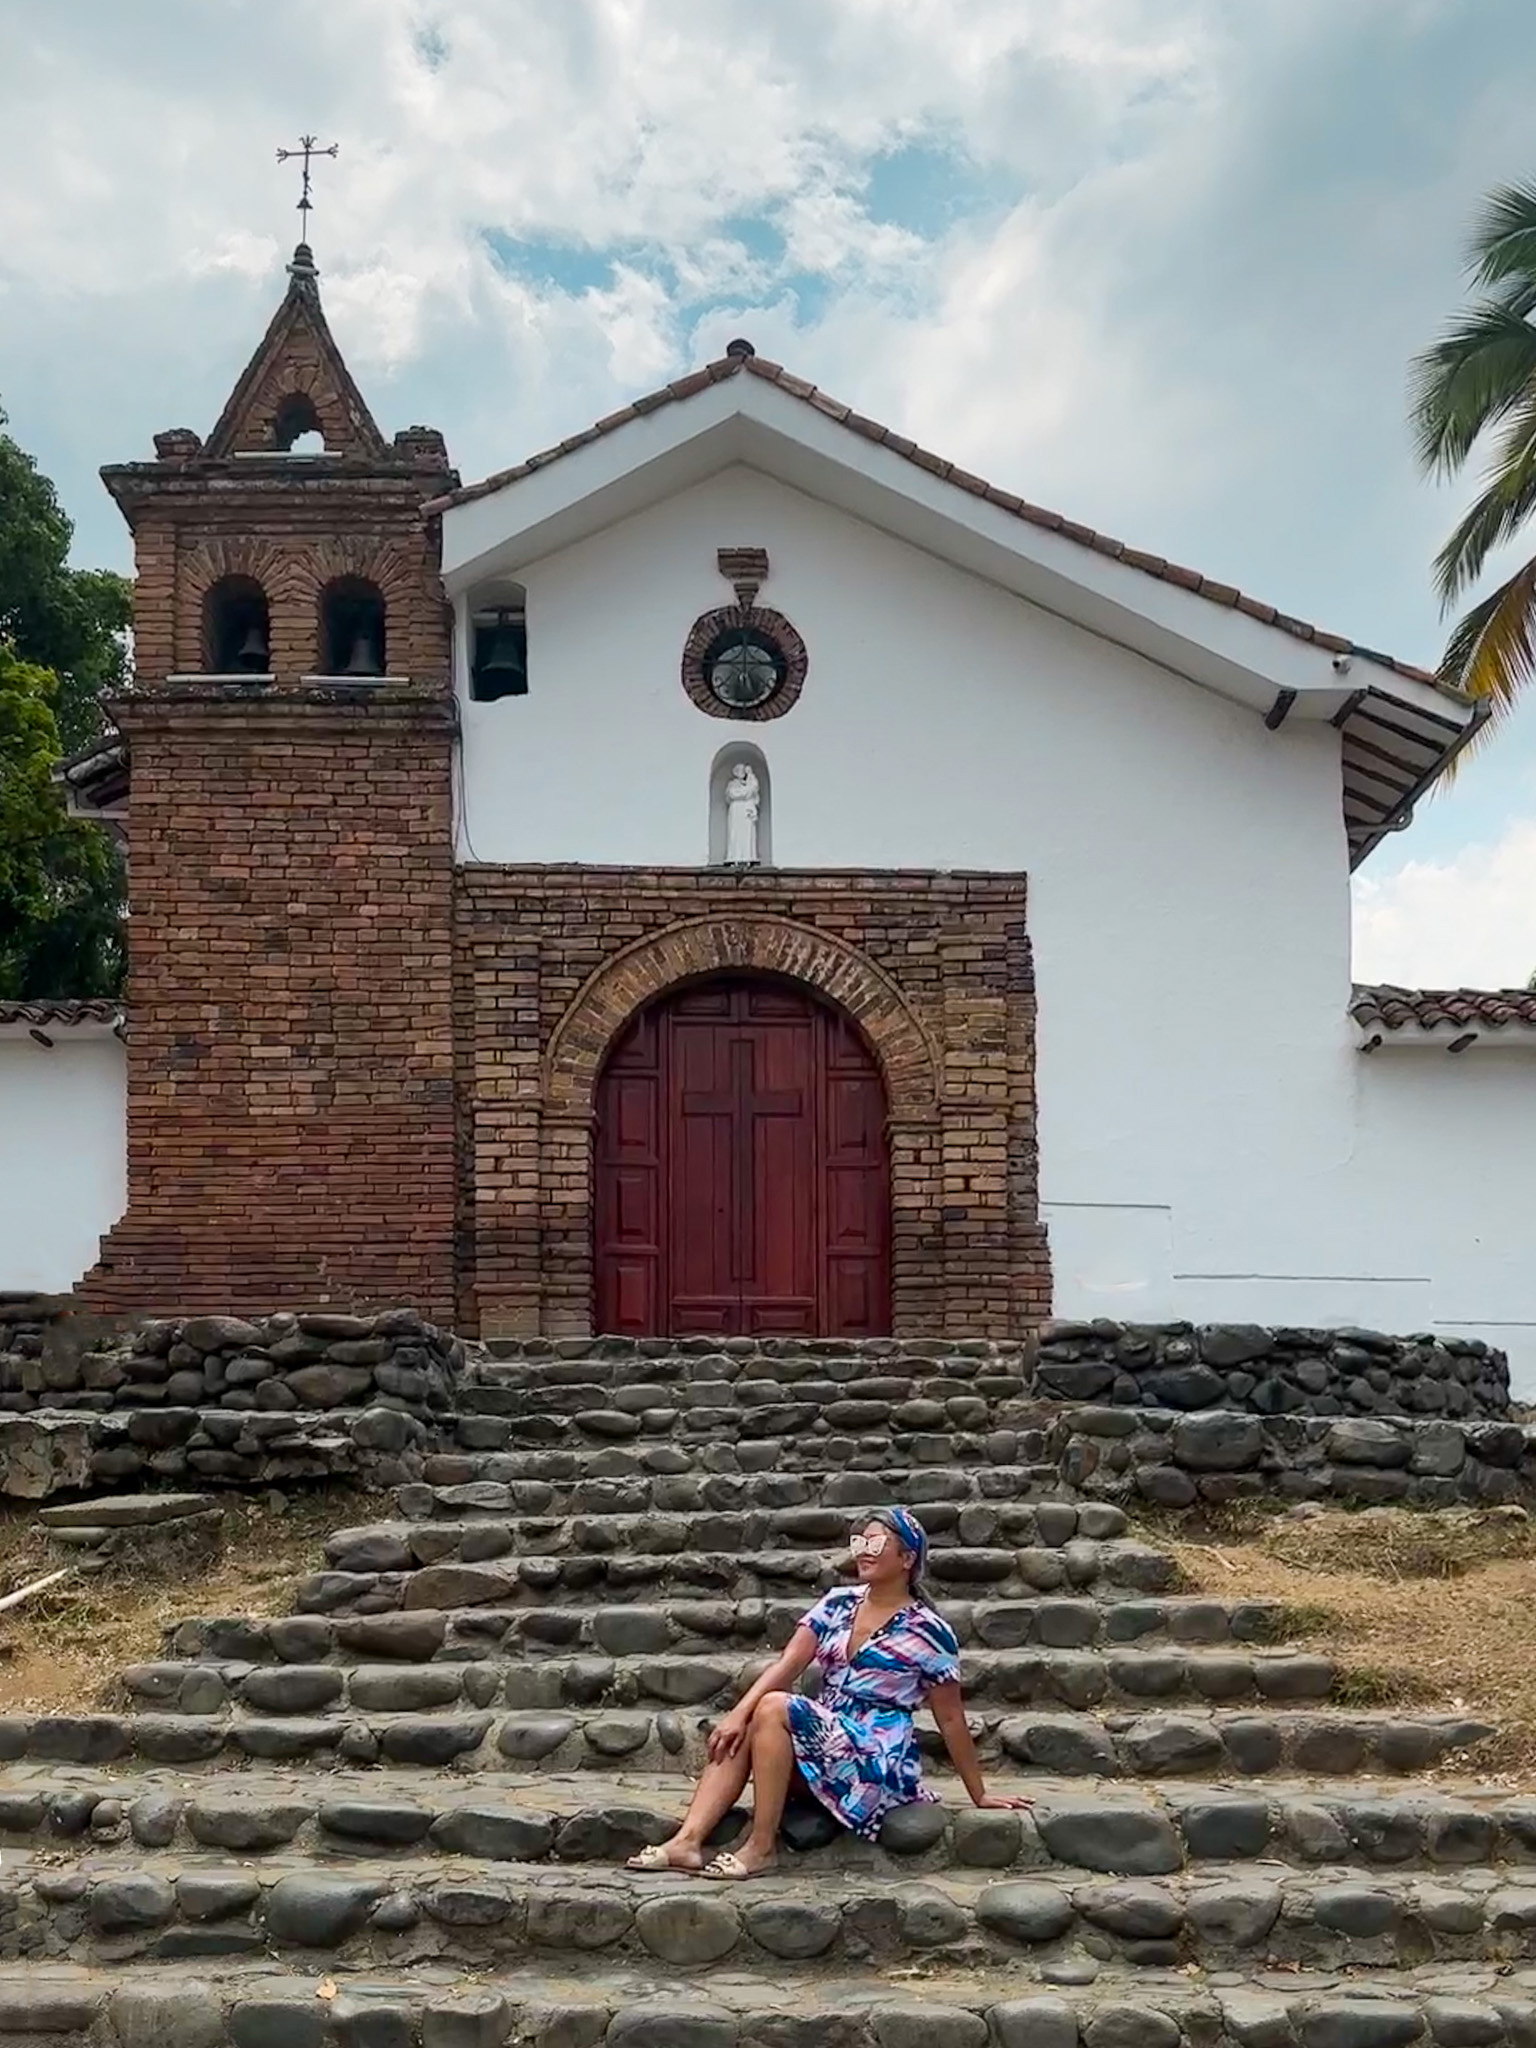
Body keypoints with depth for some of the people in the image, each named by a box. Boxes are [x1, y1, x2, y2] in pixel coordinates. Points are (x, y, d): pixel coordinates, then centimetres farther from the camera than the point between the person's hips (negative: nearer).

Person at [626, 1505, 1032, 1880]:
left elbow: (950, 1718, 0)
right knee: (736, 1734, -17)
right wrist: (739, 1713, -16)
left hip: (879, 1762, -6)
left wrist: (980, 1796, 4)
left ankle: (761, 1847, -24)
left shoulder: (928, 1631, -6)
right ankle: (688, 1840, -28)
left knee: (773, 1709, -26)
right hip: (824, 1738, 6)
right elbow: (788, 1665, 0)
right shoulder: (838, 1604, 9)